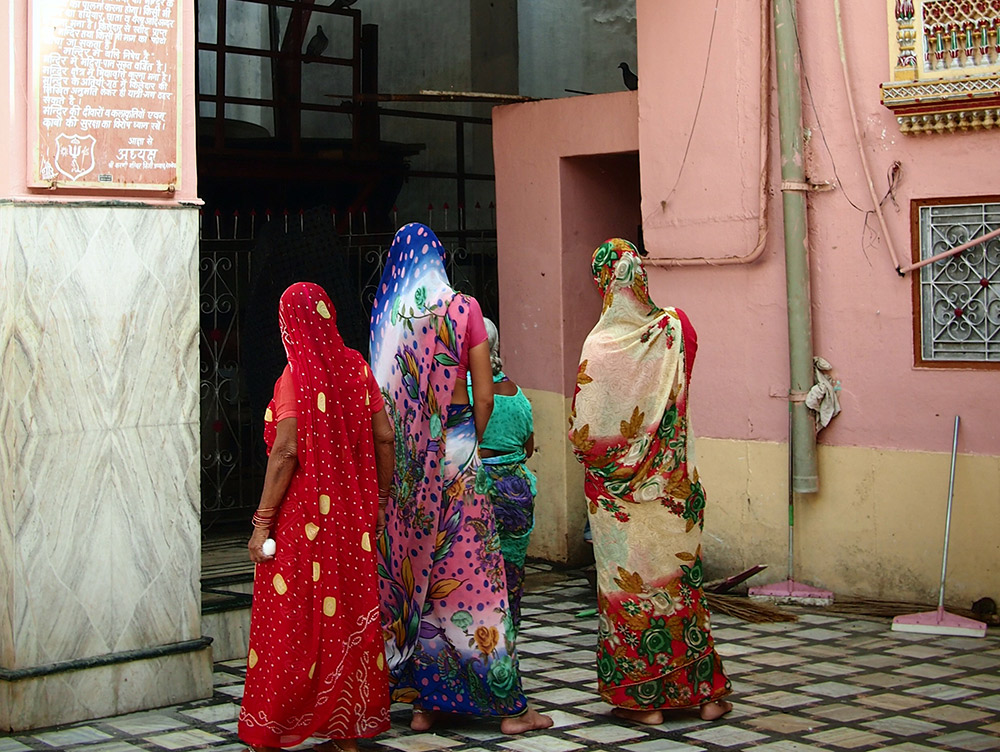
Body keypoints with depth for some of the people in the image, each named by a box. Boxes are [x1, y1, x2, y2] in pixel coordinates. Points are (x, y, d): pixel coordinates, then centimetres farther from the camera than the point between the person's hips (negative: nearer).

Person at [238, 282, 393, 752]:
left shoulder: (297, 373, -11)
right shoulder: (355, 366, 5)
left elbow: (287, 450, -17)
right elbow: (384, 438, 6)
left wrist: (263, 522, -14)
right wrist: (379, 502, 16)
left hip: (302, 519, -5)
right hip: (352, 519, 6)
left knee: (290, 621, 2)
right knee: (351, 615, 10)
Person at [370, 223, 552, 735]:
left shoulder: (386, 314, 4)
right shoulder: (463, 308, -3)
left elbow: (381, 392, 6)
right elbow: (484, 394, -4)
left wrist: (400, 447, 15)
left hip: (402, 457, 3)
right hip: (454, 448, -3)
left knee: (414, 565, 9)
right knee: (469, 570, -1)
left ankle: (425, 701, 12)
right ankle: (509, 705, 3)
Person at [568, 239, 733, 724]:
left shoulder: (599, 345, -17)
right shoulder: (675, 328, -5)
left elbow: (582, 431, -14)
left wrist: (586, 448, 6)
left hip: (618, 491, -4)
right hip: (672, 482, 4)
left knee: (629, 584, 5)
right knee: (679, 577, 14)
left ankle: (642, 698, 11)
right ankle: (704, 690, 20)